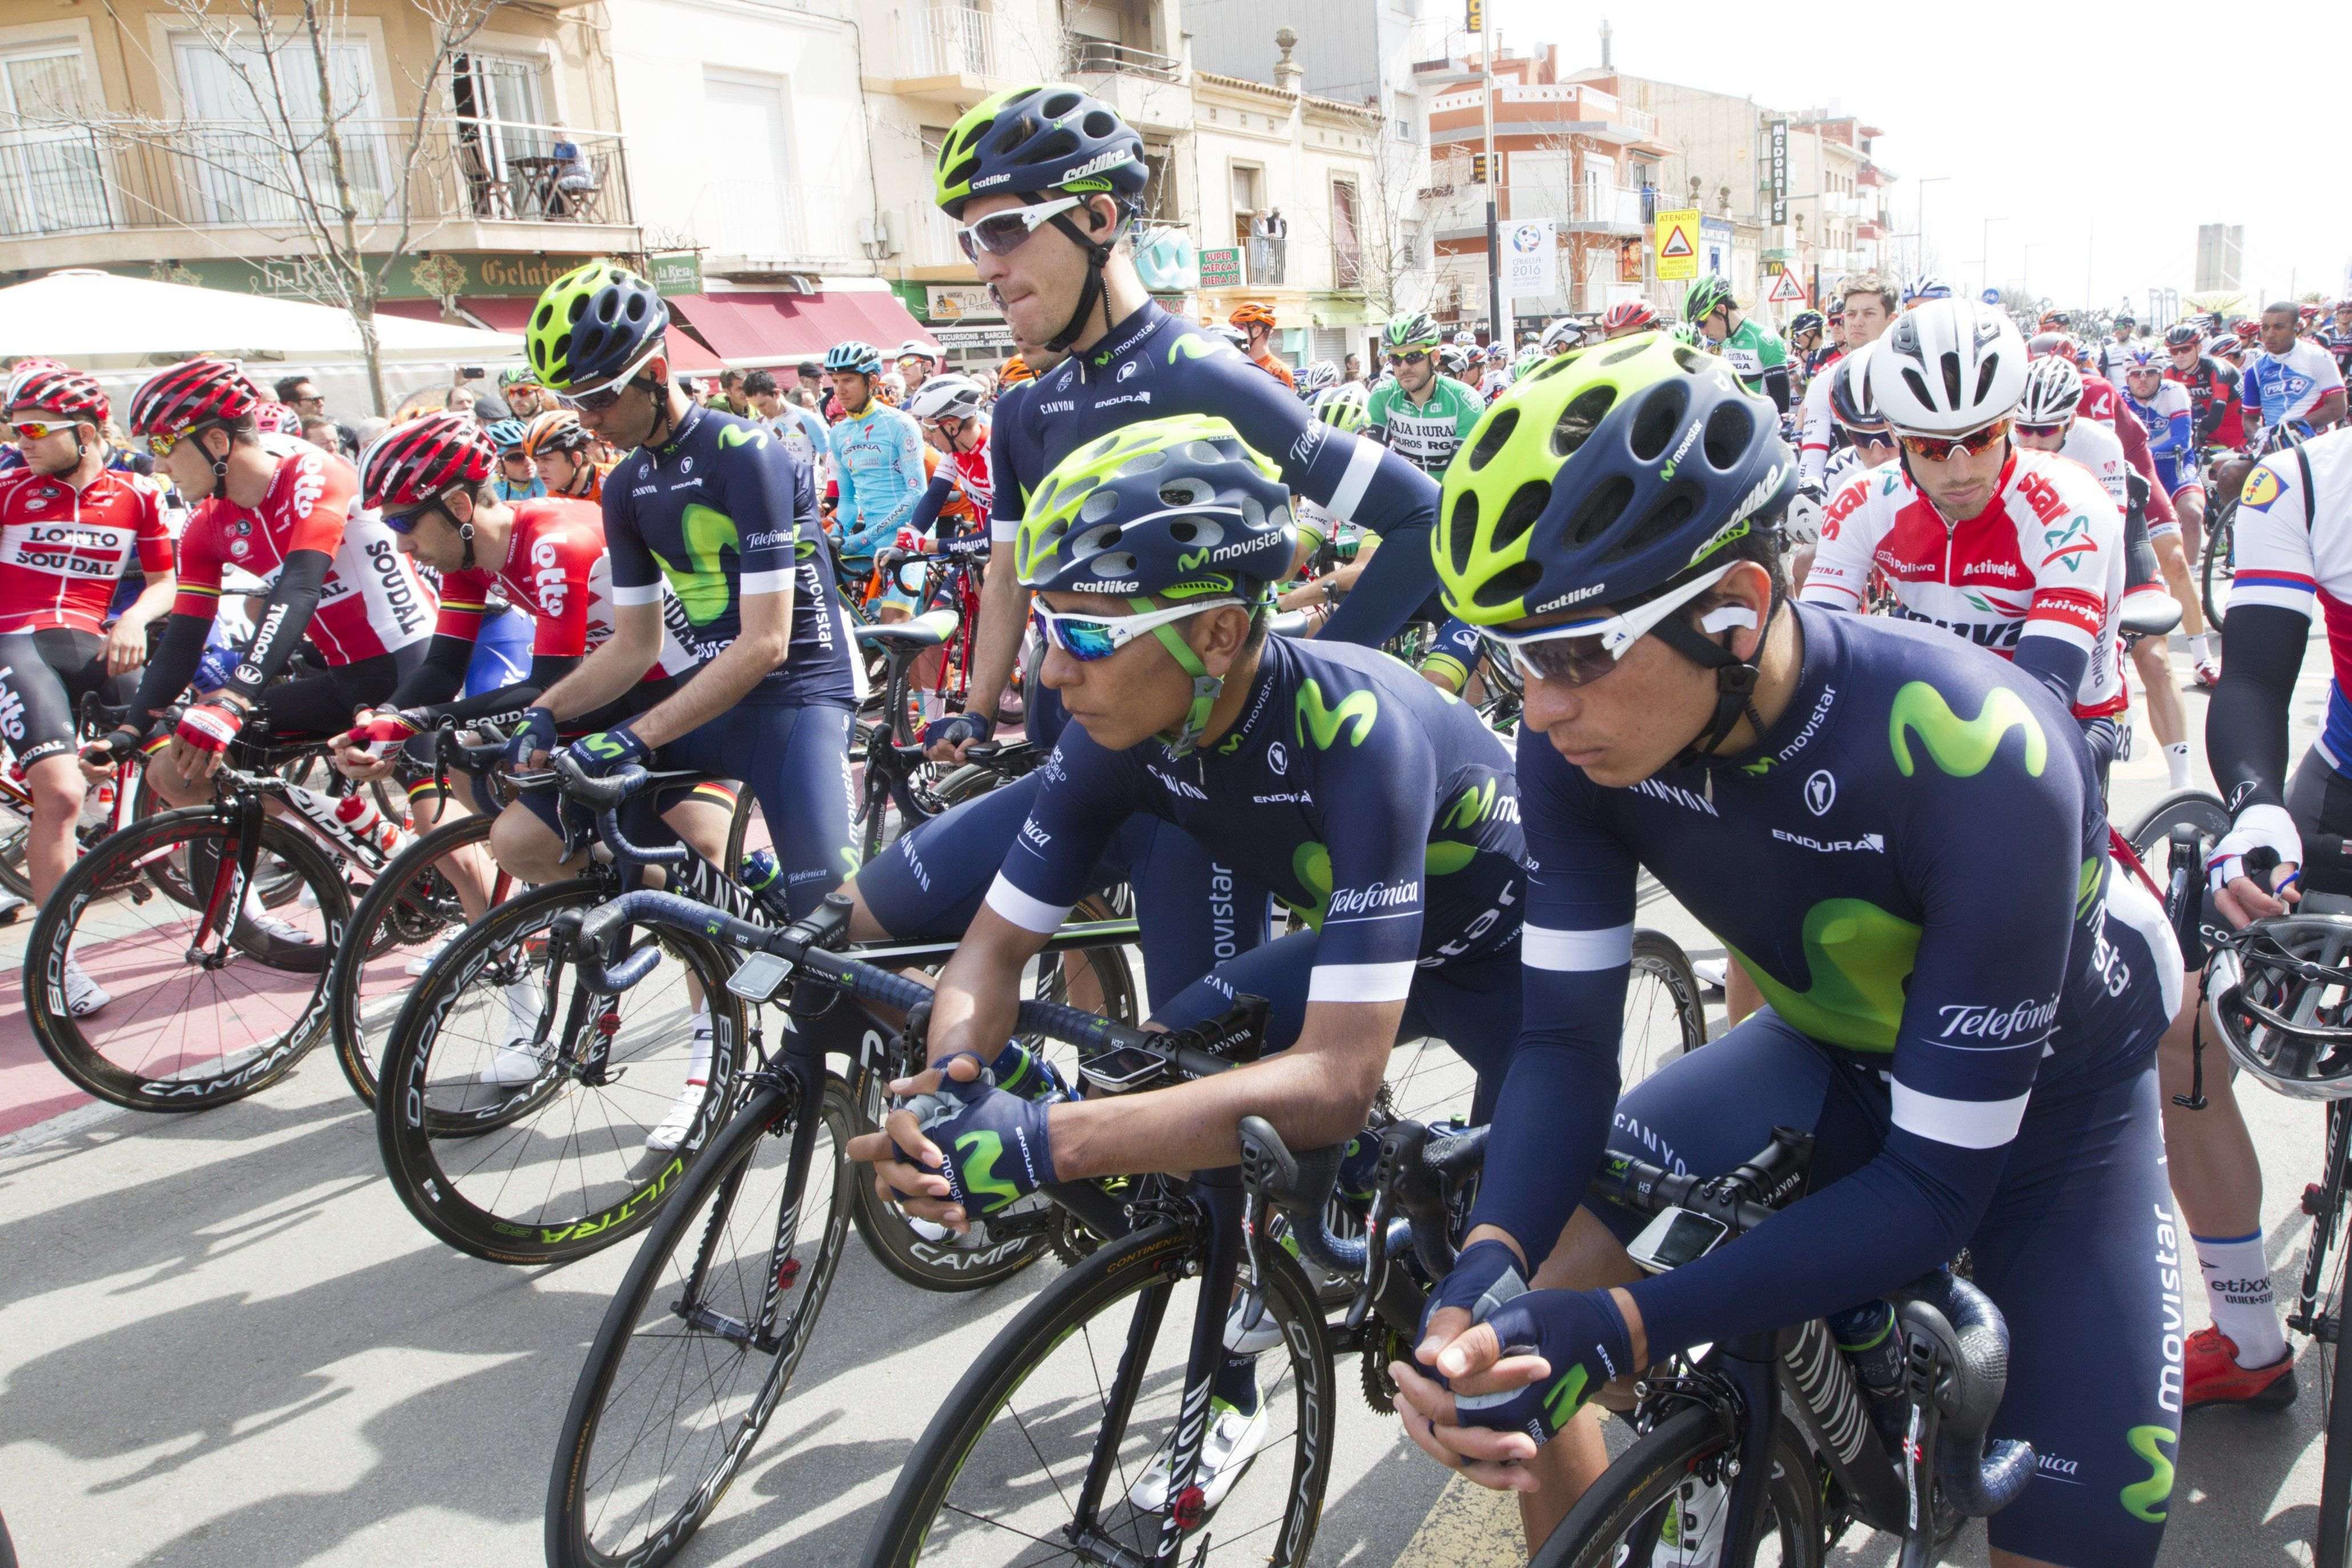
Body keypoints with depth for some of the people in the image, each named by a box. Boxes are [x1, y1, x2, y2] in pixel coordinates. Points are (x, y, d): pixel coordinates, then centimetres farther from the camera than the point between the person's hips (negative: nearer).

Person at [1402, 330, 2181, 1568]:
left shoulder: (1976, 759, -37)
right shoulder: (1576, 741, -24)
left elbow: (1934, 1188, -32)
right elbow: (1565, 1039, -18)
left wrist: (1622, 1326, -41)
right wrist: (1488, 1264, -37)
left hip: (2044, 1096, -3)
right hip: (1836, 1054, 4)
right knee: (1526, 1296, -11)